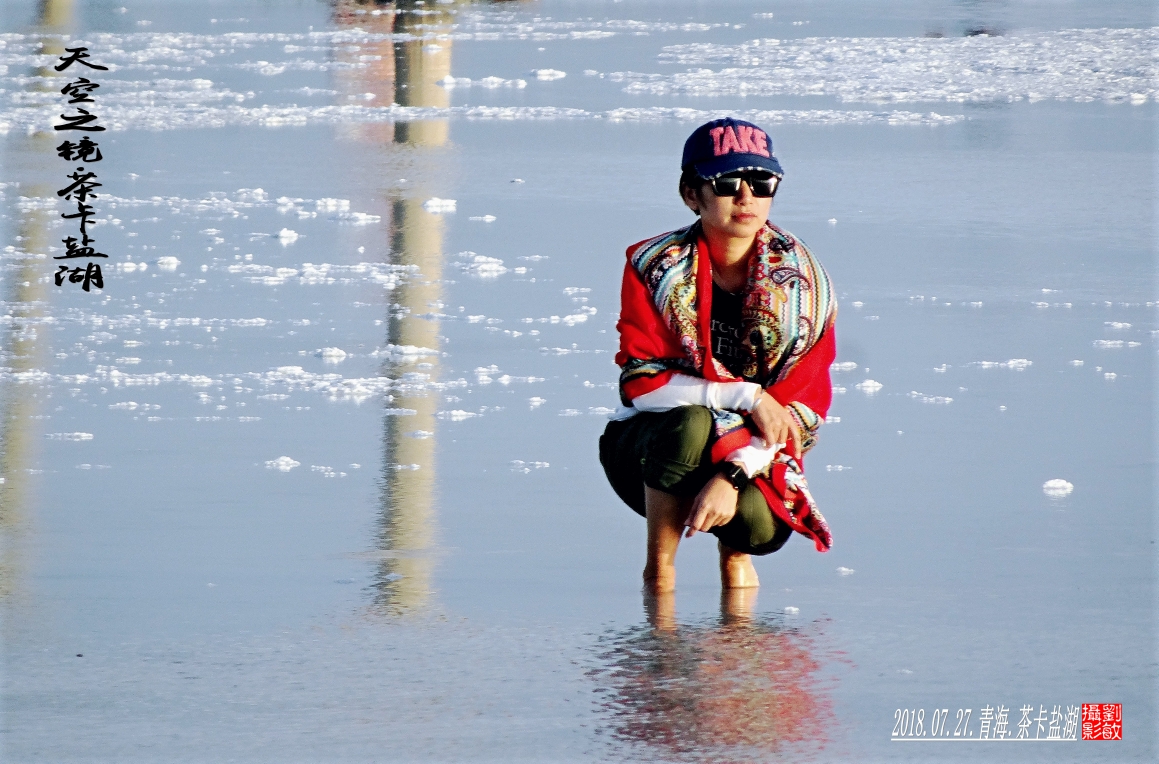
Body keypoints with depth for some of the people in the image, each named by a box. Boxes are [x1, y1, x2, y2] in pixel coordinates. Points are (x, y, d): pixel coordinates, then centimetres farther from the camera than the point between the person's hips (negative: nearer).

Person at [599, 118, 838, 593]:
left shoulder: (801, 282, -8)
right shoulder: (656, 268, -11)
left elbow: (802, 407, -12)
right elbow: (641, 383, -18)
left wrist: (733, 475, -27)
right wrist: (746, 396, -28)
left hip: (752, 453, 1)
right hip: (647, 453, -1)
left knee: (760, 528, -31)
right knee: (689, 423, -36)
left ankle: (734, 550, 9)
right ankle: (658, 572, -15)